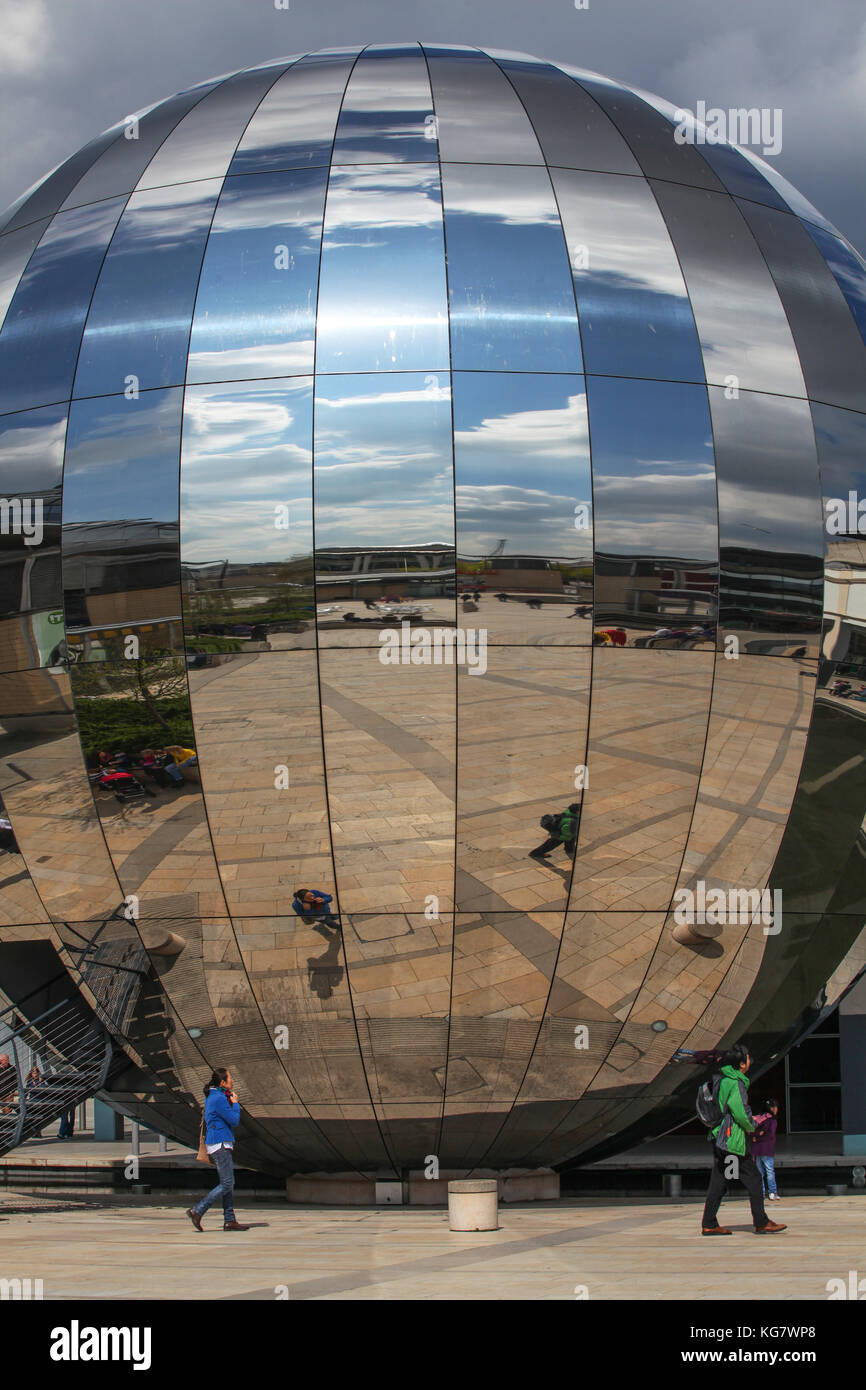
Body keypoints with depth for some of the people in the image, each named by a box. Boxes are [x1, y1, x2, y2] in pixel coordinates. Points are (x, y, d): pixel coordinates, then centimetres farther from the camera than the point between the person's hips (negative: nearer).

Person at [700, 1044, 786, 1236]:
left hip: (719, 1138, 9)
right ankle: (762, 1223, 0)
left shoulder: (723, 1080, 14)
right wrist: (751, 1126, -1)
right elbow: (741, 1112, -21)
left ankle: (709, 1225, 8)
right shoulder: (736, 1083, -15)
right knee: (753, 1178, -2)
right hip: (732, 1140, -9)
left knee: (718, 1181, 9)